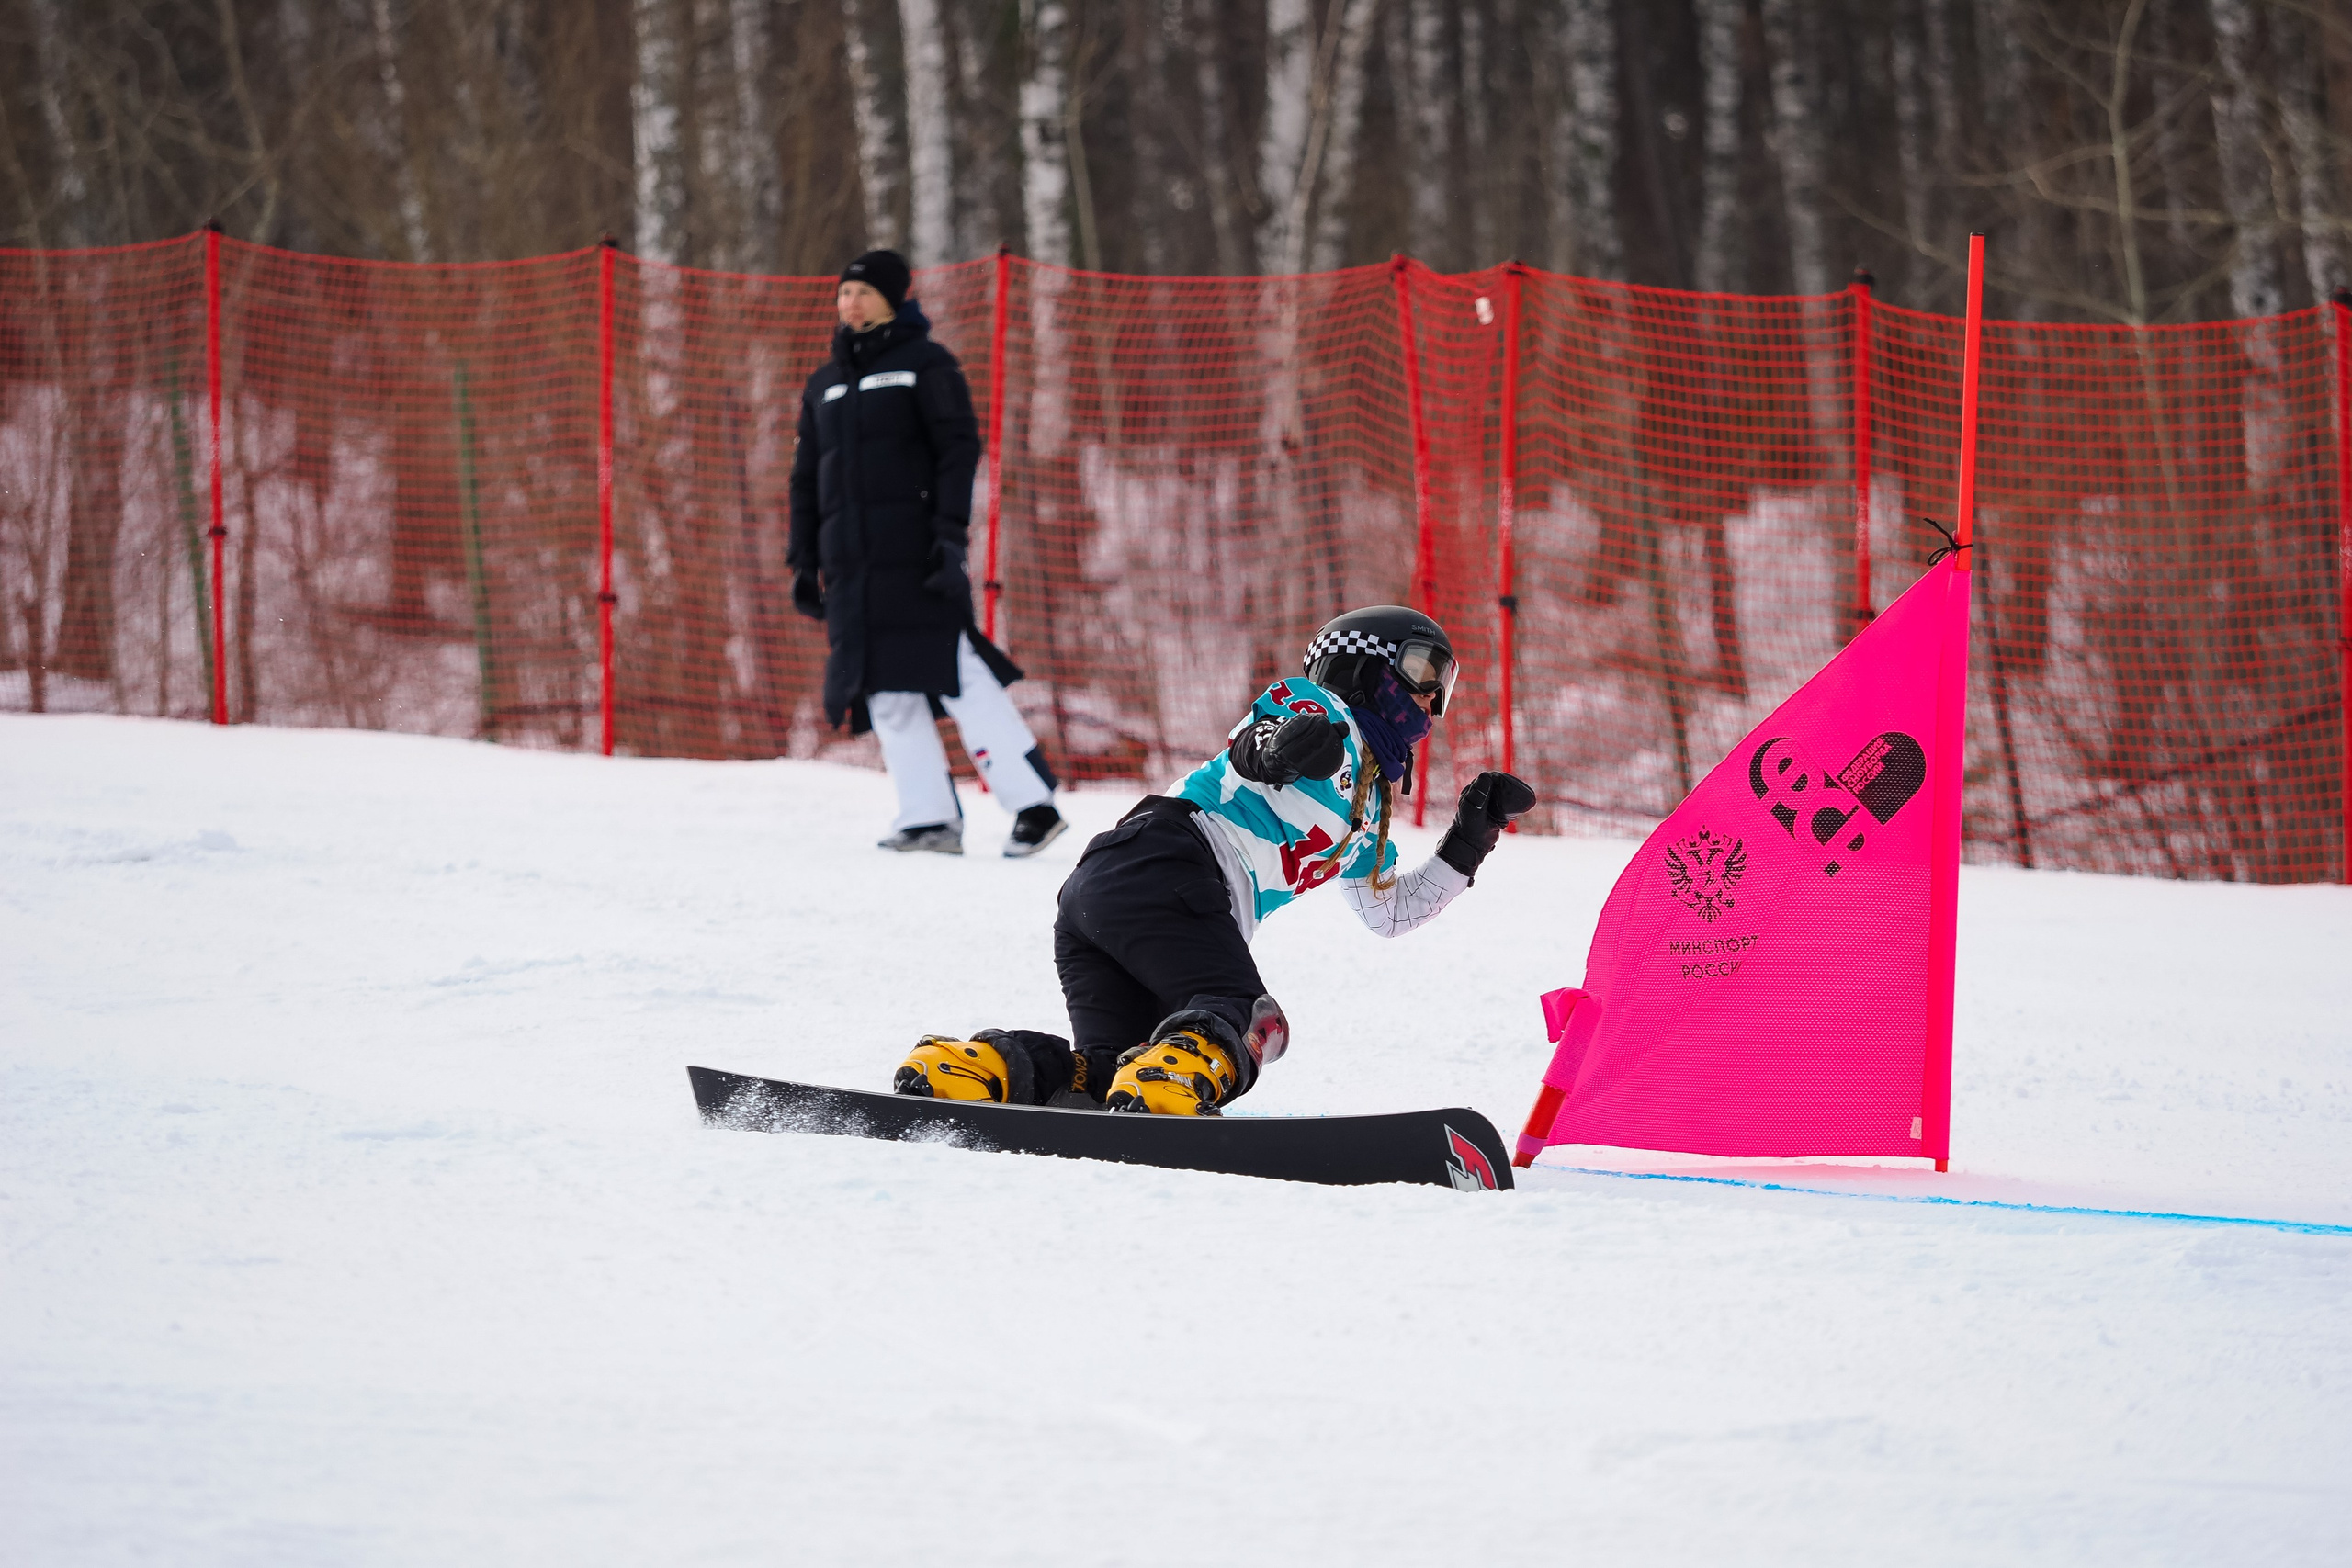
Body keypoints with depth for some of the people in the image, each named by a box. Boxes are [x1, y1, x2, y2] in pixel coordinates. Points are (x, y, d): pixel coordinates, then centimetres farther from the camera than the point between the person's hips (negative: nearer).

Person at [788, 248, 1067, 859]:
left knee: (956, 674, -15)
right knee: (887, 691, -2)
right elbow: (807, 476, 23)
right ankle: (929, 818, -2)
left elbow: (959, 448, -5)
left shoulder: (925, 364, 3)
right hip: (852, 561, 6)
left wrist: (951, 531, -15)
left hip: (917, 551, -6)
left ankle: (1034, 804, -16)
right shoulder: (824, 385, 20)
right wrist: (805, 559, 15)